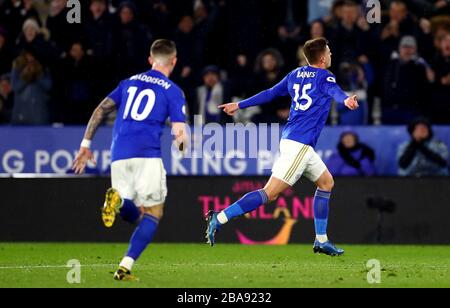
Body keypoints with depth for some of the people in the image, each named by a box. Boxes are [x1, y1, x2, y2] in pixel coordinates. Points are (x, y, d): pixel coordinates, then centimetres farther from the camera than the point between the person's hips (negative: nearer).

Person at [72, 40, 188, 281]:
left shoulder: (129, 82, 22)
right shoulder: (173, 91, 7)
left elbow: (101, 110, 14)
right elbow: (179, 134, -1)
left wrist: (86, 144, 17)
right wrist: (182, 145, 22)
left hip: (119, 156, 4)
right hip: (148, 155, -4)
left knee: (134, 215, 15)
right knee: (153, 214, 6)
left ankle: (118, 200, -22)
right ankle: (125, 267, -12)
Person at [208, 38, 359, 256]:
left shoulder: (296, 74, 17)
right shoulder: (324, 77, -5)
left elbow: (271, 93, 22)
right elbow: (334, 90, -27)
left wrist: (240, 105, 31)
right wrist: (346, 99, -48)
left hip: (290, 139, 9)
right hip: (299, 145, -9)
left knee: (326, 183, 18)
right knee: (270, 193, -13)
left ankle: (321, 240, 17)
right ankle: (220, 218, -20)